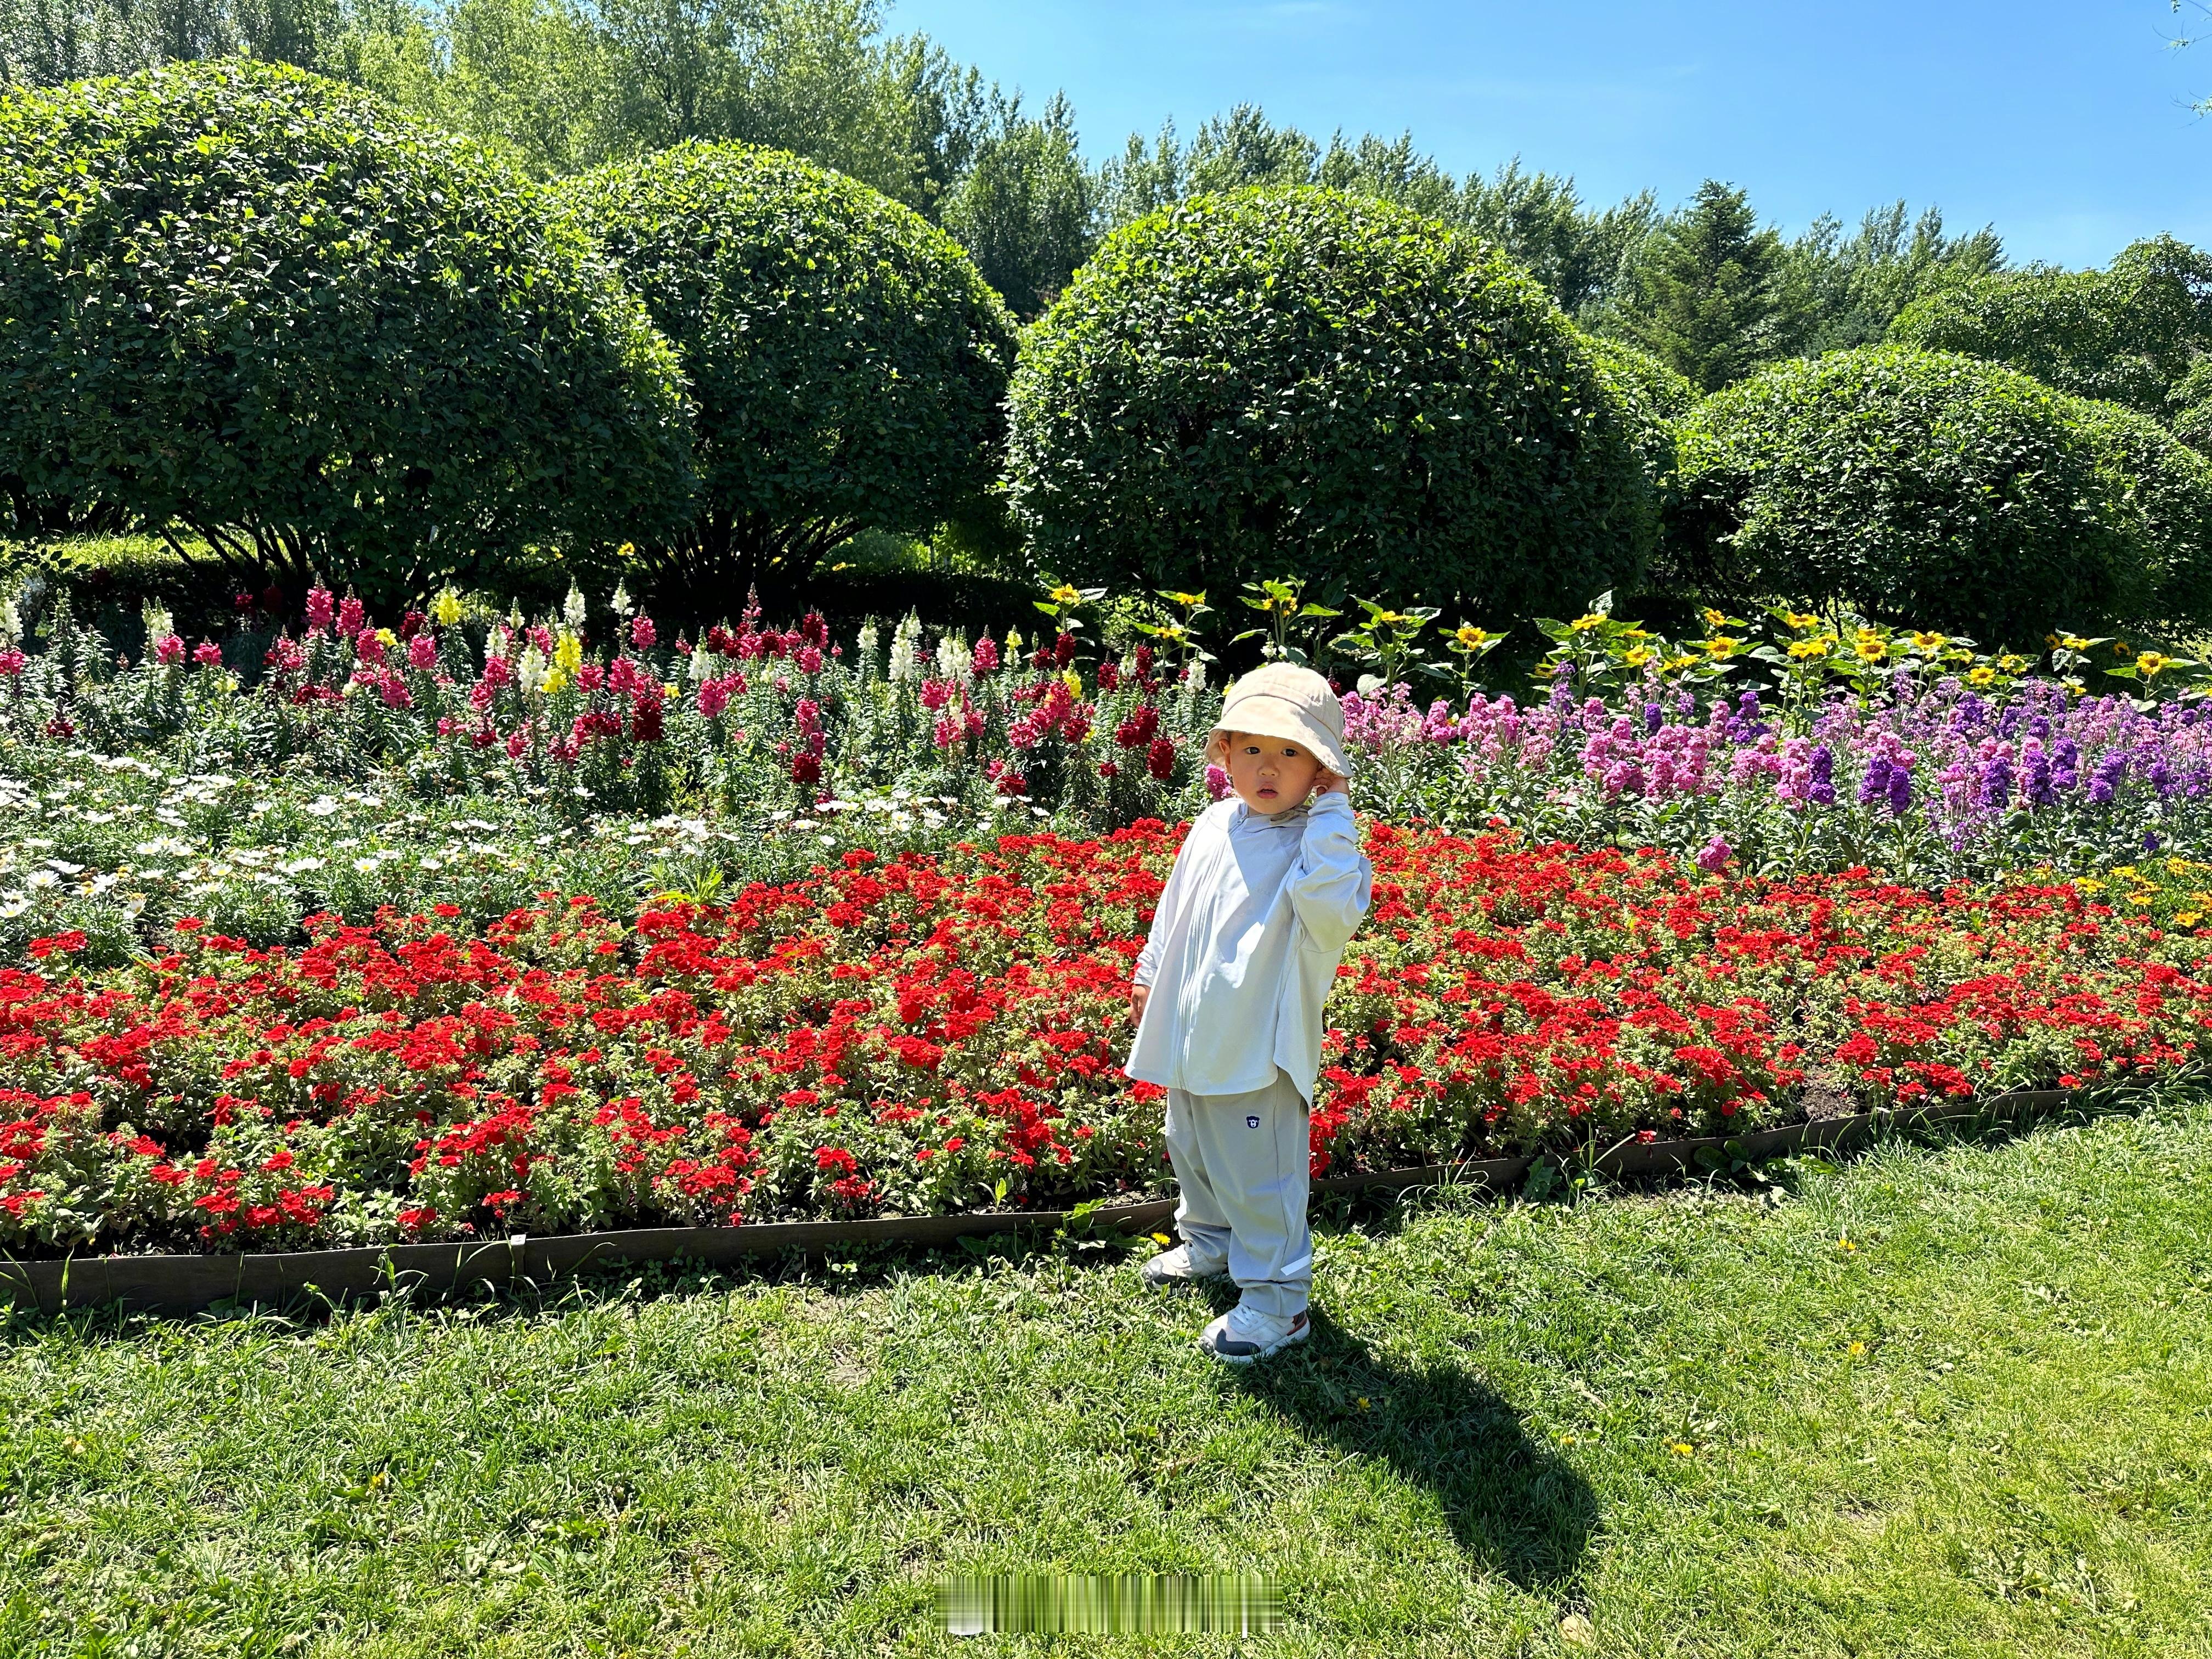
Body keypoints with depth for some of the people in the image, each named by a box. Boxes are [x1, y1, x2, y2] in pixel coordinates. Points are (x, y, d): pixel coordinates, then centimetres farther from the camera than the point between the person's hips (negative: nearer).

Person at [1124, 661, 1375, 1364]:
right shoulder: (1214, 827, 3)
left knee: (1257, 1177, 2)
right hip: (1190, 1035, 8)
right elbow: (1175, 905, 18)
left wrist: (1332, 813, -32)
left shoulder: (1322, 844, -16)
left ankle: (1276, 1301, 20)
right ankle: (1208, 1242, 51)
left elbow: (1334, 913, -37)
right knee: (1191, 1151, 26)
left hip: (1260, 1049, -7)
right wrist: (1150, 970, 26)